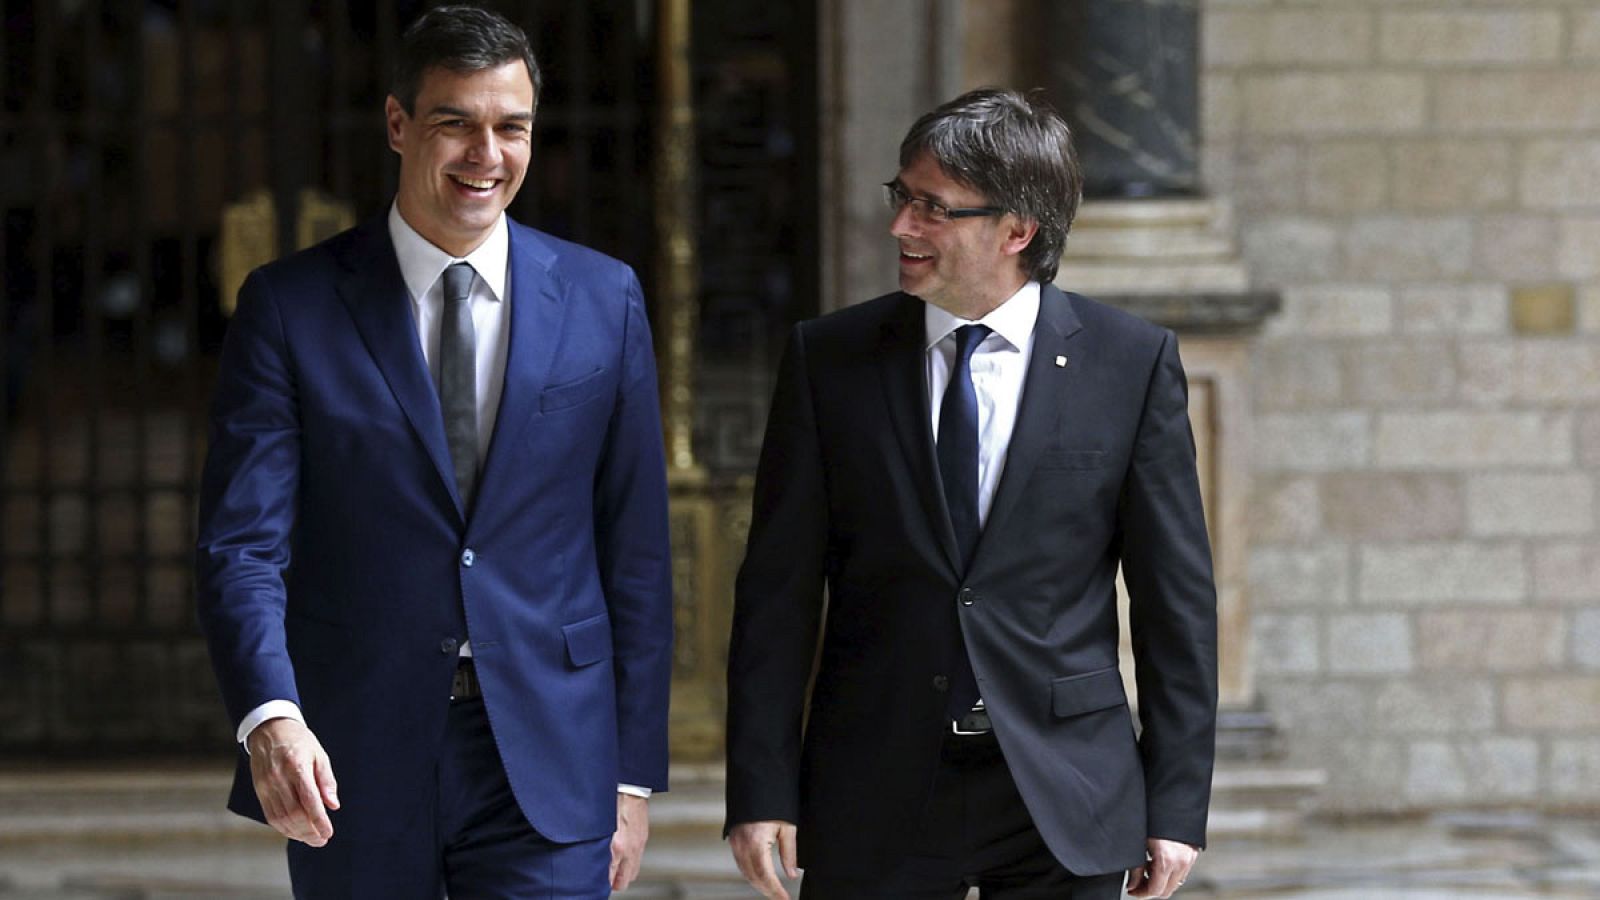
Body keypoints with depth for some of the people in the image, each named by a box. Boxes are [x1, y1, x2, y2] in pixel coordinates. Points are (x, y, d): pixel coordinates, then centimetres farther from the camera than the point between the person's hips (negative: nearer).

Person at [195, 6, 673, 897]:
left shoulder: (604, 299, 6)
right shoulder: (291, 307, -1)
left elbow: (637, 554, 8)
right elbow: (244, 545, -7)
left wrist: (635, 776, 5)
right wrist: (270, 716, -25)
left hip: (546, 765, 1)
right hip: (352, 770, 0)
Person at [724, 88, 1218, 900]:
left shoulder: (1132, 364, 0)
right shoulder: (829, 360, 3)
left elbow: (1175, 596, 3)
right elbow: (780, 588, 3)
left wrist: (1175, 803, 0)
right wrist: (762, 792, -3)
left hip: (1063, 803, -1)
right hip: (875, 805, 1)